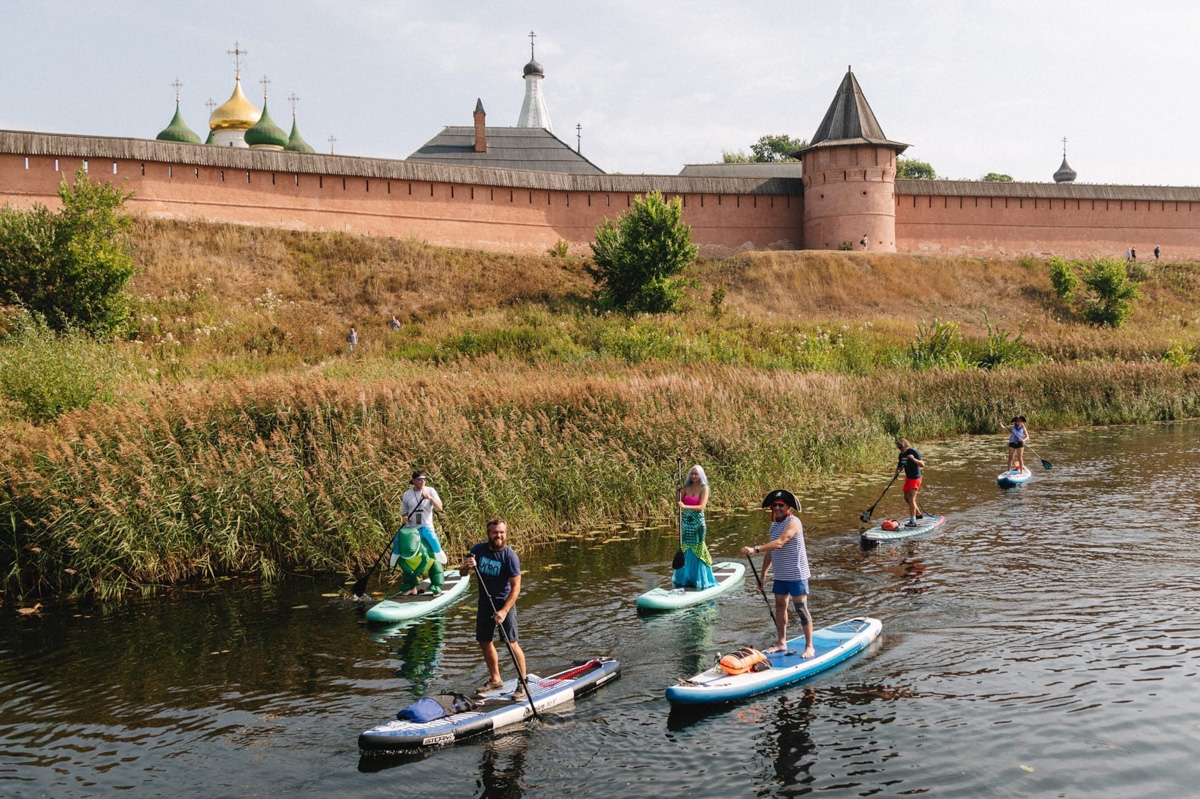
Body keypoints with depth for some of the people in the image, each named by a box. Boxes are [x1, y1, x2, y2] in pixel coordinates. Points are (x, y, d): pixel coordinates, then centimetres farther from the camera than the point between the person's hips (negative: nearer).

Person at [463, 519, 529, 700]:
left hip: (505, 603, -6)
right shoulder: (478, 550, -3)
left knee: (512, 643, -11)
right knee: (485, 642, 13)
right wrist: (467, 566, -19)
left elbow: (516, 587, -18)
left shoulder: (510, 556, -17)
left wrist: (504, 611, -26)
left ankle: (522, 684, -4)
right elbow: (463, 573, 5)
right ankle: (495, 680, 30)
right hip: (485, 603, 6)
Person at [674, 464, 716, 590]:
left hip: (697, 522, -4)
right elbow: (679, 502, 12)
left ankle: (699, 579, 9)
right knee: (685, 548, 9)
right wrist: (677, 492, -6)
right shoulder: (686, 487, 4)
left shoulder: (704, 488, -8)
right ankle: (685, 577, 18)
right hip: (686, 521, 4)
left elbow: (701, 506, -19)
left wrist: (685, 506, -30)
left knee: (697, 549, 0)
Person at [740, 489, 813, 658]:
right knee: (780, 607, 12)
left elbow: (779, 543, -30)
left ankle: (809, 646, 2)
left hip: (796, 574, -8)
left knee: (801, 609, -5)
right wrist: (763, 575, 18)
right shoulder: (774, 525, 12)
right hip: (780, 575, 8)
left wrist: (755, 549, -39)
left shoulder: (793, 522, -16)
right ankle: (781, 643, 22)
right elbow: (770, 551, 18)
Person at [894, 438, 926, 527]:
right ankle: (918, 514, 37)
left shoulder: (914, 452, -18)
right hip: (908, 478, 9)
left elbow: (922, 465, -24)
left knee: (911, 498, -15)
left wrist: (914, 459, -39)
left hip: (915, 478, -9)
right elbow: (899, 467, 15)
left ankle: (913, 521, -17)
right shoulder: (902, 455, 5)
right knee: (907, 497, 18)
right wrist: (895, 476, 1)